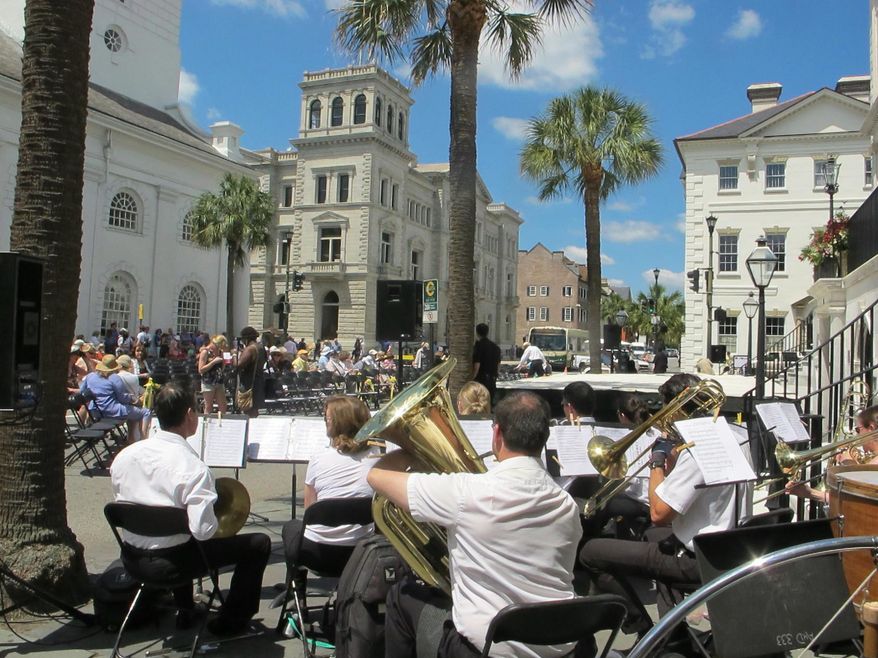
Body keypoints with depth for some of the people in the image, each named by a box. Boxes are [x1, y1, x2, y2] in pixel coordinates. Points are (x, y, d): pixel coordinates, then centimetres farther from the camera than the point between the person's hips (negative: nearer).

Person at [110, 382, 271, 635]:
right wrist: (218, 521, -8)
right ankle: (230, 620, 17)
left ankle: (185, 611, 48)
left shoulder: (124, 456, -5)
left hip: (133, 557, 7)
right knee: (259, 543, 5)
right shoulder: (192, 467, -25)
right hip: (171, 562, -7)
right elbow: (204, 530, -29)